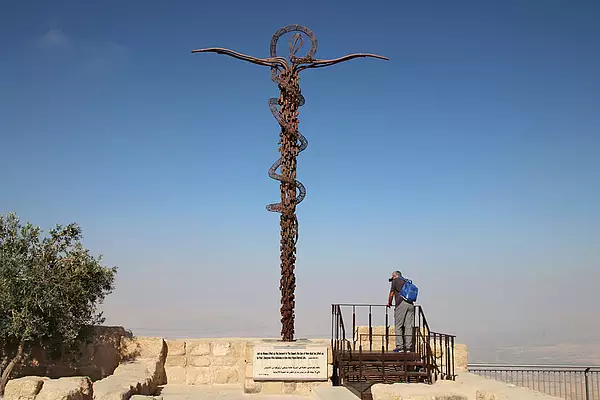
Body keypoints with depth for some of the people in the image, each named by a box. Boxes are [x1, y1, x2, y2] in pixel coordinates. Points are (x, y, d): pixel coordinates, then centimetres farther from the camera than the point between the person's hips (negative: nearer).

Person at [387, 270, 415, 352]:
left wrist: (389, 303, 27)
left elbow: (391, 294, 10)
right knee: (409, 326, 4)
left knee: (398, 326, -1)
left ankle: (400, 346, -6)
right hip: (410, 304, 5)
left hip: (401, 303, -5)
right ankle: (408, 347, 3)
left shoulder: (395, 281, 9)